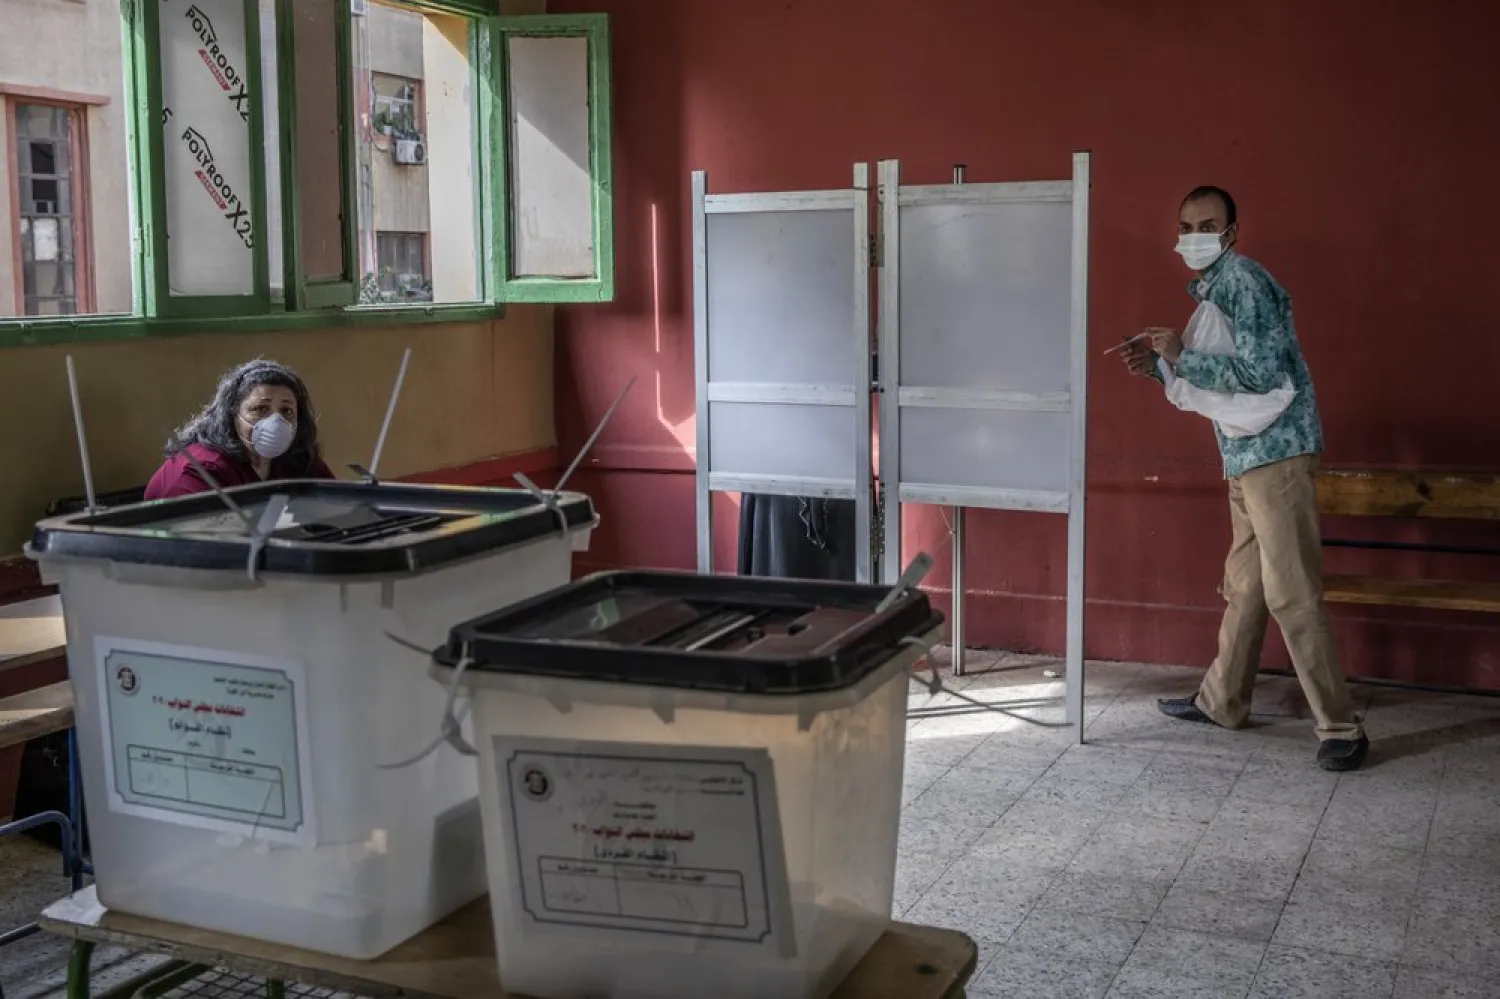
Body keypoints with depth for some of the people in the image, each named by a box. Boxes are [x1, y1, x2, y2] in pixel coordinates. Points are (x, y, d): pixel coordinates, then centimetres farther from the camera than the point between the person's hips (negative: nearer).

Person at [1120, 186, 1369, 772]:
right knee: (1244, 585, 16)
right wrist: (1159, 366, 9)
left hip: (1275, 450, -10)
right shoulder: (1209, 289, 18)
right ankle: (1222, 701, 26)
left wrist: (1181, 357, -13)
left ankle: (1340, 727, -3)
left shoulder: (1242, 280, -12)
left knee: (1291, 592, -9)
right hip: (1245, 455, 10)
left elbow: (1261, 372, -21)